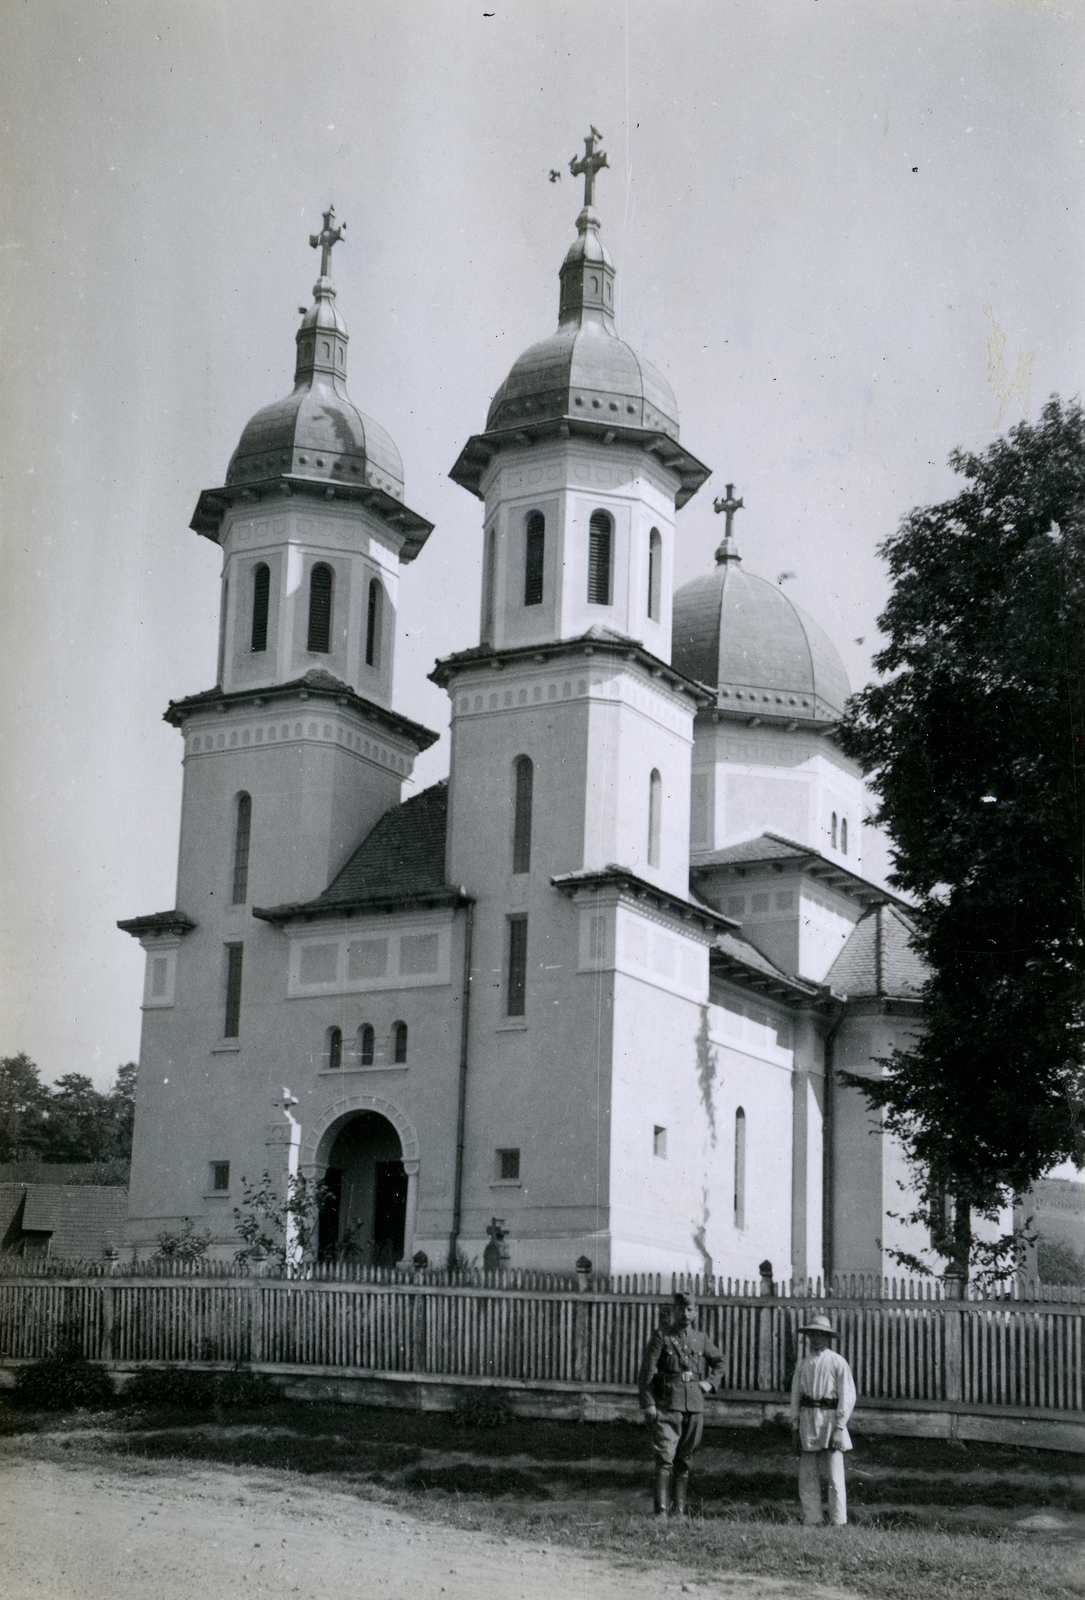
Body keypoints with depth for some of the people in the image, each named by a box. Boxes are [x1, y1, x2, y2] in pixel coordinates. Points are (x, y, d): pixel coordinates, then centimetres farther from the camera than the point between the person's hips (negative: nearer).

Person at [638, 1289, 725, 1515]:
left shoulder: (700, 1339, 12)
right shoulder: (661, 1337, -1)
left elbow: (719, 1360, 31)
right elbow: (646, 1371, -4)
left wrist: (710, 1382, 15)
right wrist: (648, 1404, -11)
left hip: (694, 1405, 4)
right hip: (668, 1405, -4)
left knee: (685, 1460, 8)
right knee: (665, 1456, -13)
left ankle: (681, 1511, 15)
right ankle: (661, 1510, -14)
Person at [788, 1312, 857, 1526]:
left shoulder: (837, 1362, -2)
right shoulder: (803, 1364, 12)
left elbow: (848, 1396, -4)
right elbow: (795, 1396, 15)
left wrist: (840, 1427, -10)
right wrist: (795, 1427, 9)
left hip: (830, 1417, -4)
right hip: (807, 1419, 4)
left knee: (835, 1476, -6)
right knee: (808, 1477, 4)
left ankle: (838, 1523, -1)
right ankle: (811, 1521, 9)